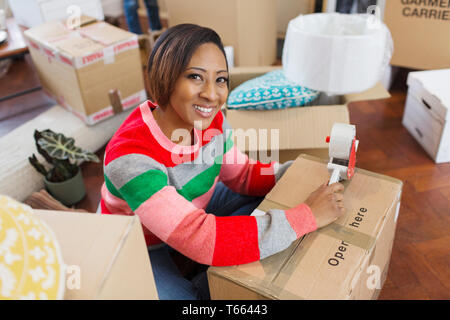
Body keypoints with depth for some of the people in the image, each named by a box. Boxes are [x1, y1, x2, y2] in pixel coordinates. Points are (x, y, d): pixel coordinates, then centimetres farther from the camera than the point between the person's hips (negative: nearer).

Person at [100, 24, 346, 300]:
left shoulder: (212, 121, -16)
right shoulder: (131, 156, -37)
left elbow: (243, 175, -3)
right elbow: (201, 240, -43)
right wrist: (308, 216, -40)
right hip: (139, 247, -6)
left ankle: (204, 285, 7)